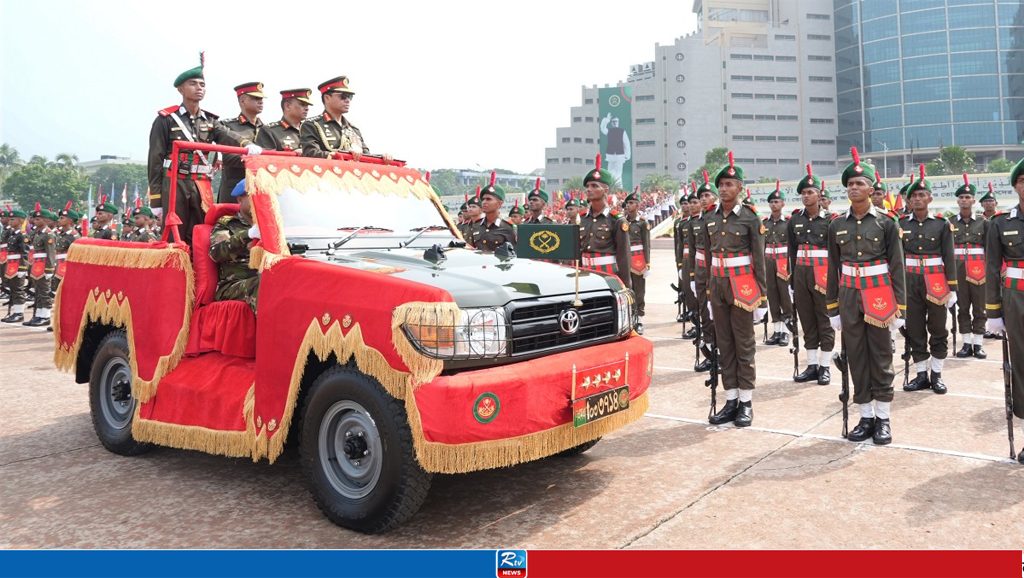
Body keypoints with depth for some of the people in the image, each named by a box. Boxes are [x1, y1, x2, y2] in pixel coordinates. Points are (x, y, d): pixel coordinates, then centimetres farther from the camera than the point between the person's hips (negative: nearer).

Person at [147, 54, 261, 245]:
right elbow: (155, 160, 0)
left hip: (202, 188, 4)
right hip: (175, 186, -4)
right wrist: (156, 200, -6)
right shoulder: (166, 119, 2)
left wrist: (246, 144, -32)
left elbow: (228, 135, -8)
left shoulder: (210, 121, 14)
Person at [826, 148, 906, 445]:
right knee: (856, 356, 7)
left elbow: (897, 267, -2)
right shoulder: (837, 225, 5)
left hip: (878, 295, -3)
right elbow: (833, 269, 8)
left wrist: (900, 308, -6)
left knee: (881, 356, 5)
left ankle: (883, 418, 15)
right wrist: (832, 308, 6)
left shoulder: (886, 223, -3)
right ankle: (866, 417, 17)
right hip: (849, 297, 3)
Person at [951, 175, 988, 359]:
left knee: (979, 307, 4)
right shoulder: (950, 223, 5)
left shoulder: (983, 222, 5)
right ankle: (967, 343, 11)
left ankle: (978, 344, 10)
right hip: (958, 270, 0)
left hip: (979, 270, 0)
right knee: (962, 307, 5)